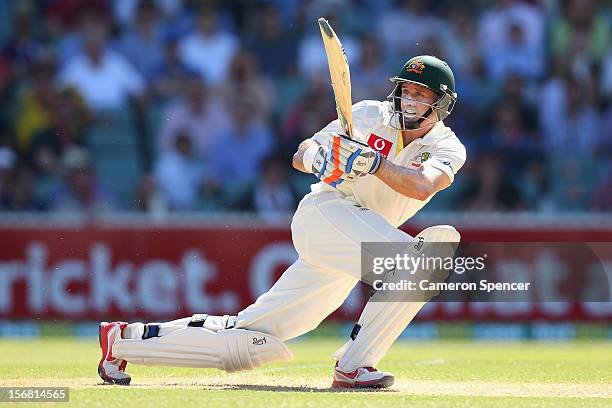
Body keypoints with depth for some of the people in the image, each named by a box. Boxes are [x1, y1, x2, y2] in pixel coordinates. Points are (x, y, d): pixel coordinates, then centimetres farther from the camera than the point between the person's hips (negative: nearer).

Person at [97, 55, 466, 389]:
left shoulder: (448, 148, 5)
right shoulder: (370, 115, 4)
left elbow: (422, 186, -17)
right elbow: (300, 156, 1)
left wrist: (373, 162, -31)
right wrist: (317, 158, -23)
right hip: (325, 210, -4)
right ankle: (353, 367, -20)